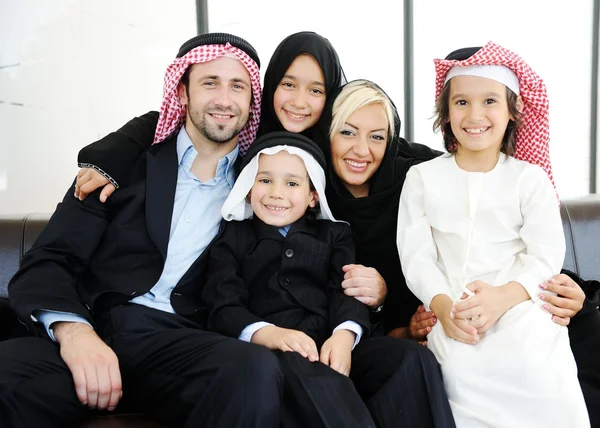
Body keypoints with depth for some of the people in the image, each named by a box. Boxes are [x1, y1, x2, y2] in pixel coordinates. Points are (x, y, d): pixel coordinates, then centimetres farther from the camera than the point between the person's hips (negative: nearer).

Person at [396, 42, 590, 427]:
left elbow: (546, 255, -1)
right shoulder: (422, 178, 9)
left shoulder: (530, 178, 7)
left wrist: (503, 296, -19)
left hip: (522, 314, 0)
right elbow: (416, 255, 3)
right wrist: (443, 306, -15)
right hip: (455, 325, 1)